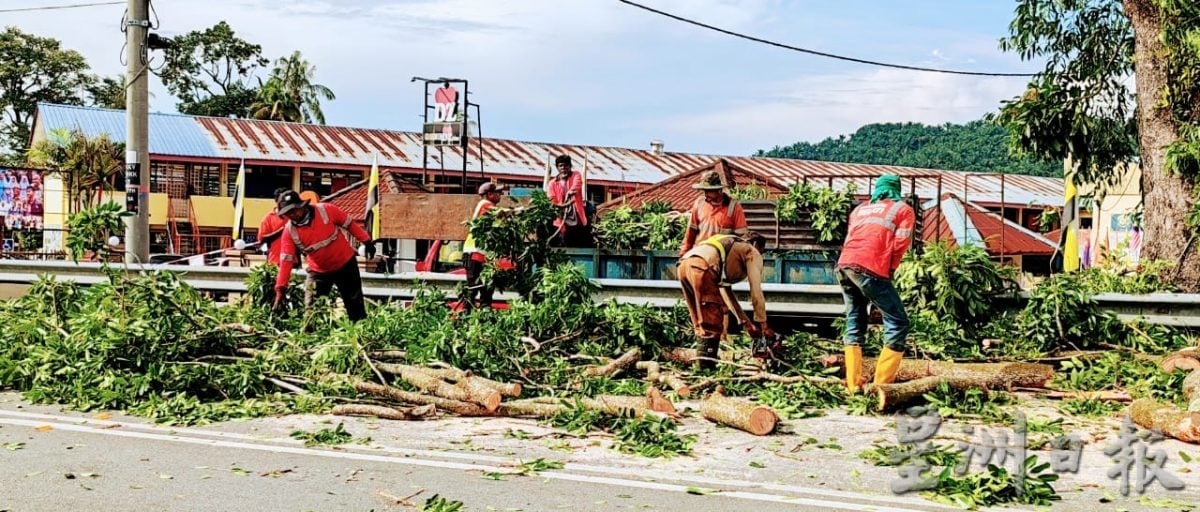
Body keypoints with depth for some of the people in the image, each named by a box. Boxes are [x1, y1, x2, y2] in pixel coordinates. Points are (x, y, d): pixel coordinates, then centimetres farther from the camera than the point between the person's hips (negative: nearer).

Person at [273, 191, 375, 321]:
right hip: (319, 271, 1)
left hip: (345, 264, -1)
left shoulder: (325, 210, -19)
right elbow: (286, 261, -18)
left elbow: (350, 224, -7)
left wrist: (367, 241, -6)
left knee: (355, 305, 9)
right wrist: (280, 289, -25)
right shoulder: (289, 232, -14)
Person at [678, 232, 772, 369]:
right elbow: (756, 292, 15)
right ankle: (707, 367, -4)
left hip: (684, 266, 8)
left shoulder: (729, 248, 40)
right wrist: (763, 325, 22)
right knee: (713, 323, -1)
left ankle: (703, 365, 16)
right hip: (701, 266, -8)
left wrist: (745, 321, 42)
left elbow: (724, 288, 41)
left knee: (702, 323, 16)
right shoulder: (752, 253, 20)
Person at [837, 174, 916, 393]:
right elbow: (900, 243, 2)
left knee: (854, 323, 16)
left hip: (844, 265, 6)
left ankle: (853, 384, 10)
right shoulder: (903, 210, 15)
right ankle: (882, 384, -7)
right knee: (898, 323, 1)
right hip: (871, 268, -6)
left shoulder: (859, 209, 29)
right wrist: (890, 270, 15)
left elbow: (850, 239, 20)